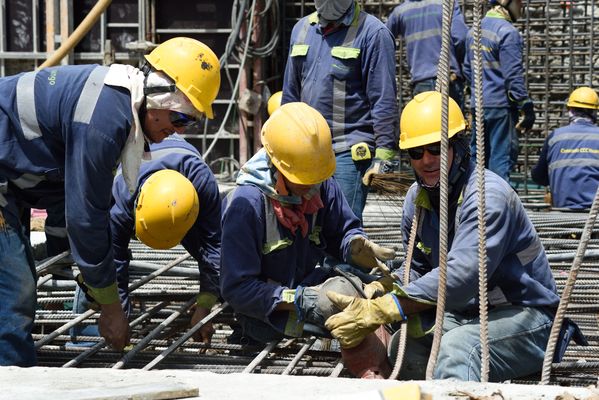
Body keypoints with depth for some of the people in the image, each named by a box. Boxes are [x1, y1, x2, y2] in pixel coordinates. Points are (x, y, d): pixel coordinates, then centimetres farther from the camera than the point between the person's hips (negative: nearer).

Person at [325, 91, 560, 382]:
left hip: (525, 317, -8)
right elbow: (418, 272, 12)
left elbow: (461, 274, -34)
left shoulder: (488, 196, -23)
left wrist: (376, 311, -38)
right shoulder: (417, 199, 5)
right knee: (401, 346, -14)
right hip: (467, 313, 8)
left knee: (458, 346, -34)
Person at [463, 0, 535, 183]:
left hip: (477, 104, 8)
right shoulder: (508, 32, -14)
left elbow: (467, 68, 20)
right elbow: (514, 75, -17)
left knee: (477, 153, 14)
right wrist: (526, 108, -13)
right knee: (502, 157, -4)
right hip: (501, 105, -8)